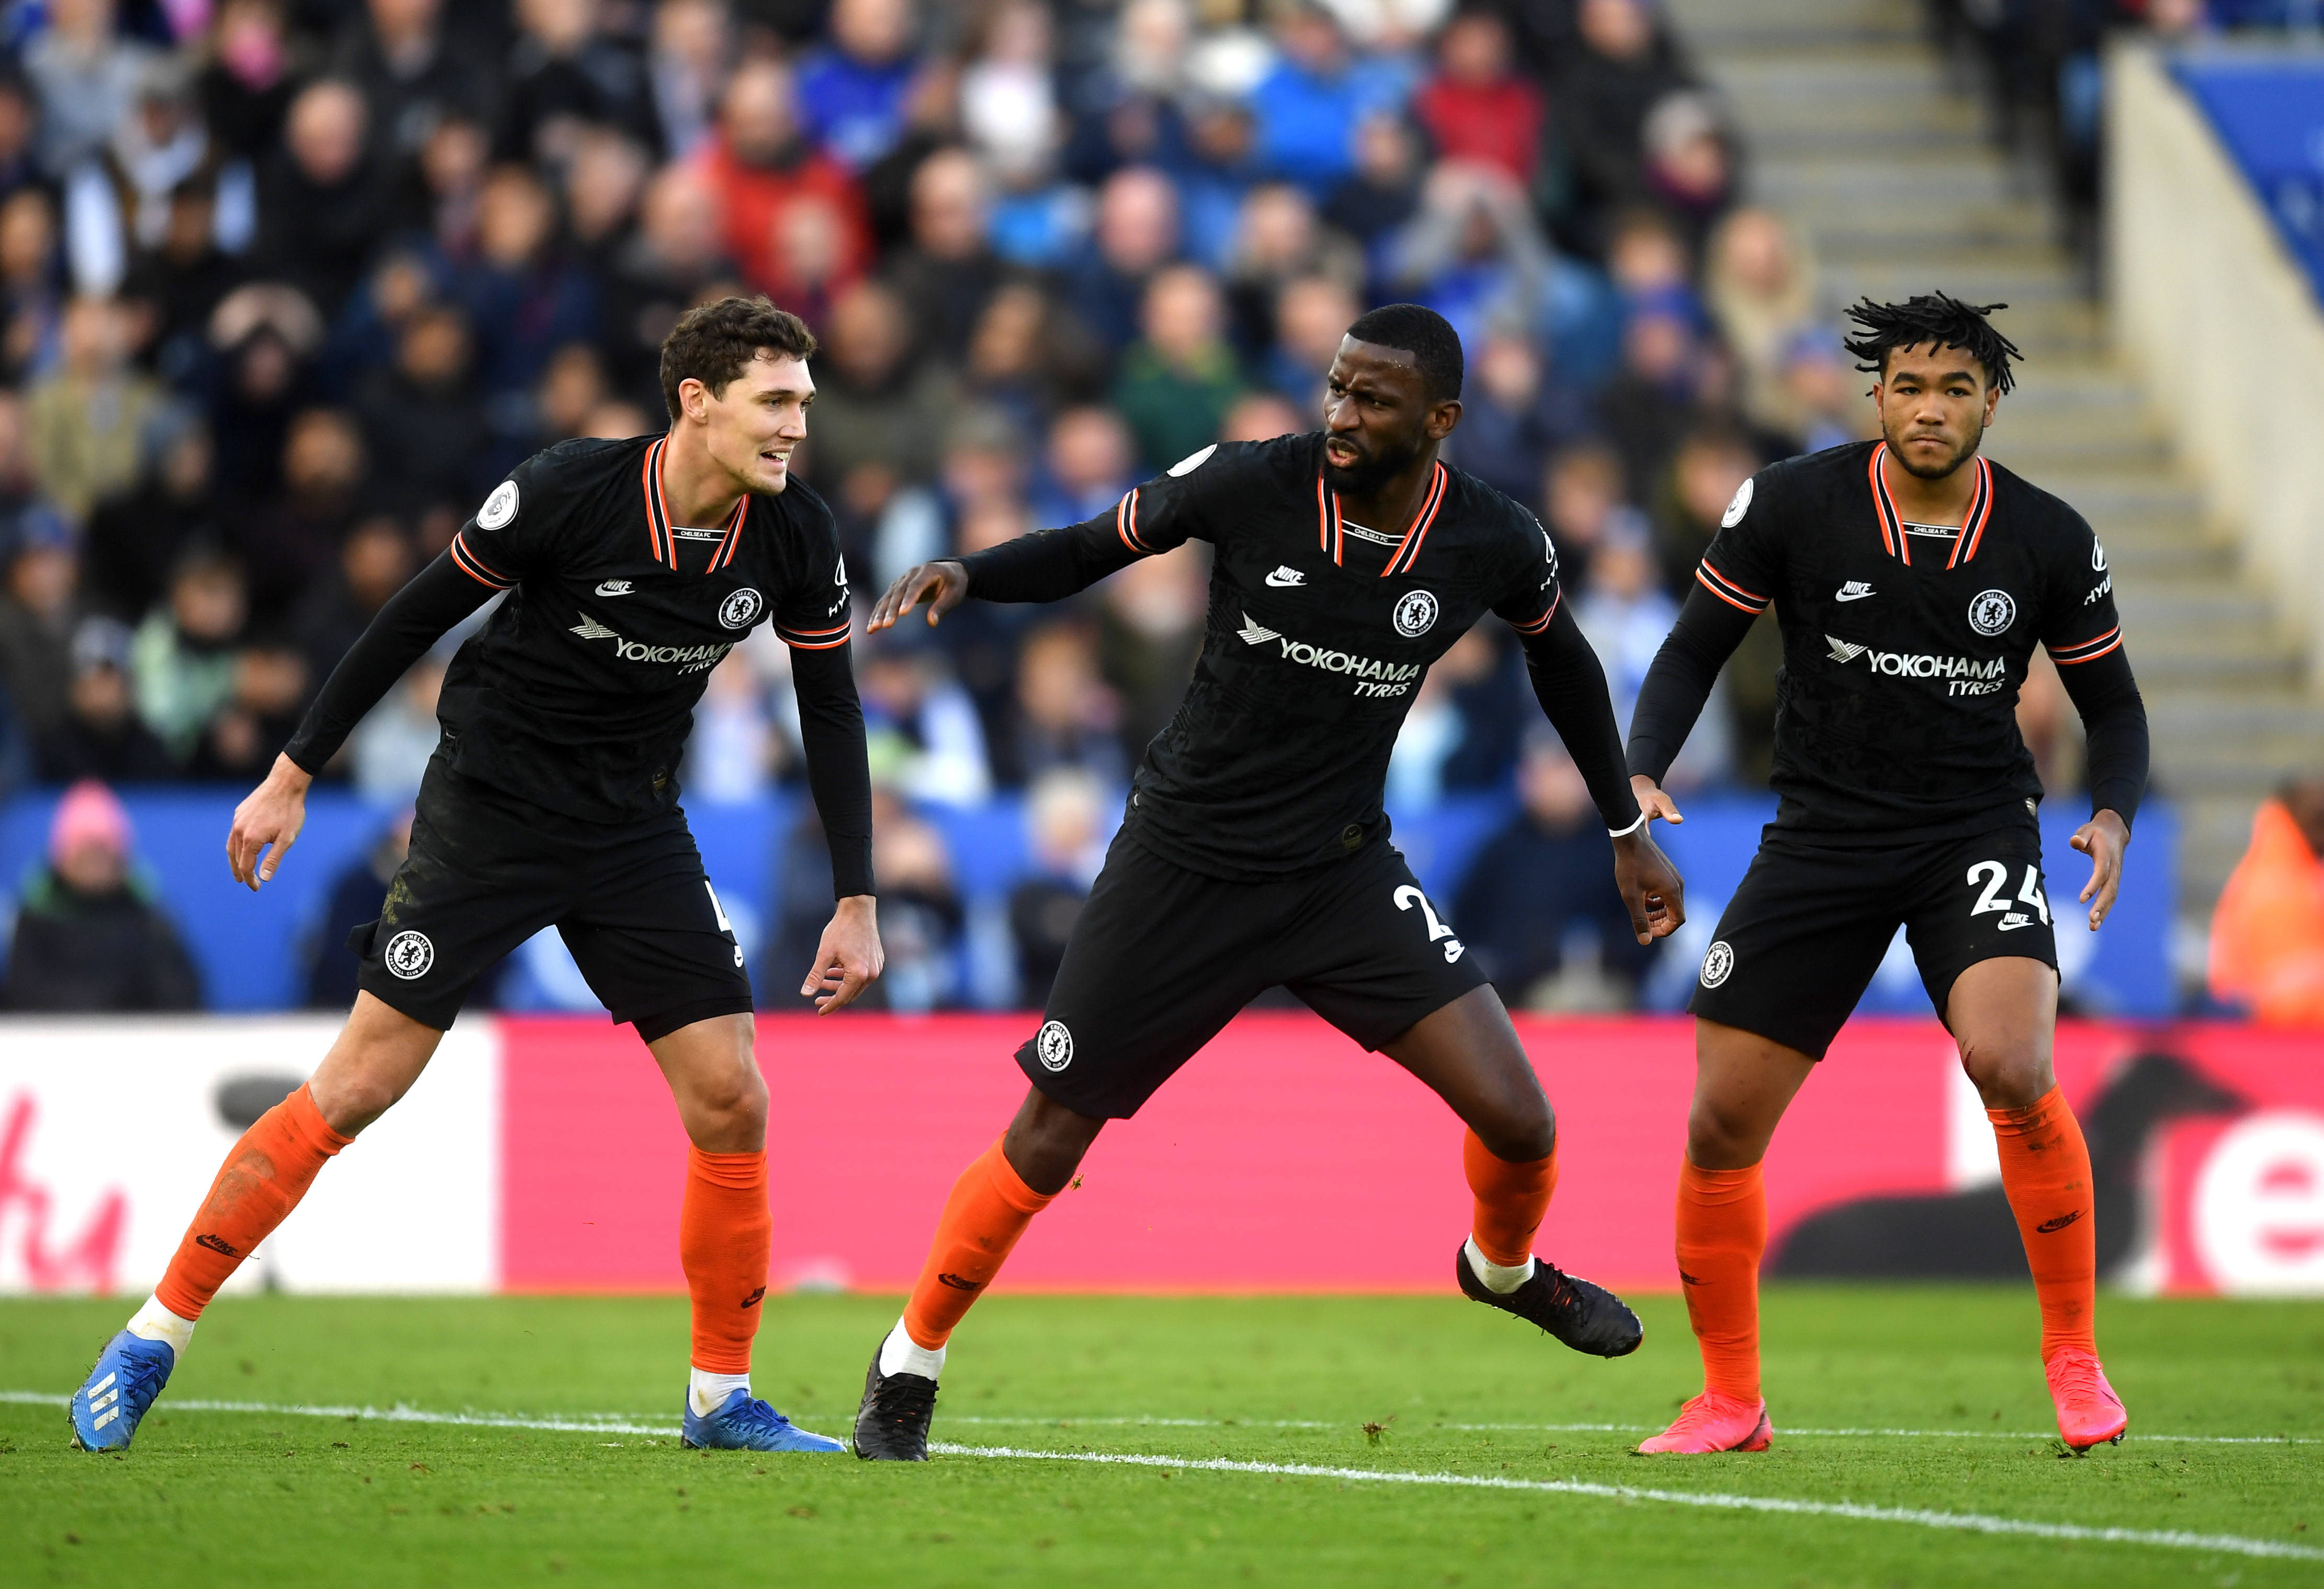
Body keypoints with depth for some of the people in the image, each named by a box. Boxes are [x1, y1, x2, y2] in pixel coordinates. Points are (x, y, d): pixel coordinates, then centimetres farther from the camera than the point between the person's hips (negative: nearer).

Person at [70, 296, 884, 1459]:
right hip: (489, 802, -4)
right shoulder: (570, 491, -20)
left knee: (731, 1104, -4)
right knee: (357, 1087, -9)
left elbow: (830, 709, 6)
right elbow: (417, 617, -9)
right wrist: (295, 774, -6)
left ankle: (722, 1398, 12)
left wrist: (855, 900, 3)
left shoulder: (794, 538, -7)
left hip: (633, 828, 4)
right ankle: (154, 1338, 1)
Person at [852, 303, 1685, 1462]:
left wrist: (1628, 829, 20)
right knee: (1043, 1149, -1)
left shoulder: (1493, 545, -10)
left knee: (1516, 1119, -11)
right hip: (1183, 865, -2)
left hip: (1341, 874, 2)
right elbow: (1091, 550, -1)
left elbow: (1559, 655, 13)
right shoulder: (1250, 485, -16)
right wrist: (963, 575, -20)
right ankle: (908, 1366, 22)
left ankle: (1503, 1267, 25)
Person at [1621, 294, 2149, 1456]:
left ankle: (2074, 1357, -10)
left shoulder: (2050, 542, -3)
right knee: (1721, 1125, -3)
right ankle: (1730, 1402, 17)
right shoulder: (1790, 506, -6)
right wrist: (1641, 776, -13)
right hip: (1823, 835, 1)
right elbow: (1695, 649, 3)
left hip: (1977, 836, -1)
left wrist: (2112, 815, -11)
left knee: (2012, 1069, -27)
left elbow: (2112, 704, 9)